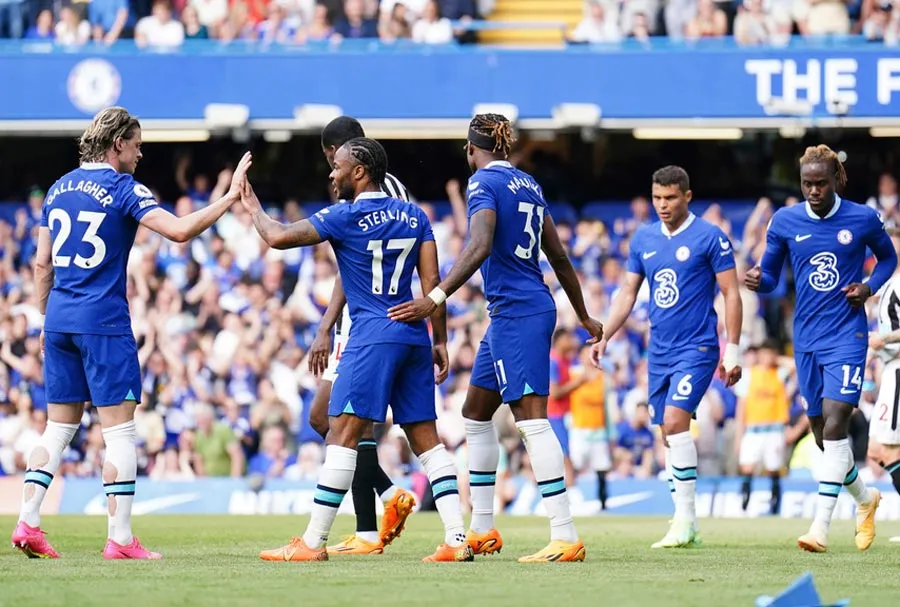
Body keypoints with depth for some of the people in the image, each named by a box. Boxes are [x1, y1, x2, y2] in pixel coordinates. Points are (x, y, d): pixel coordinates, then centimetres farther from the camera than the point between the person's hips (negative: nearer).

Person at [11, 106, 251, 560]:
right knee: (119, 428, -3)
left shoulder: (60, 189, 13)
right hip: (103, 321, -7)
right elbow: (179, 230, -19)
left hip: (59, 318, 7)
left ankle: (27, 524, 5)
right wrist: (231, 196, -12)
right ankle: (120, 539, -6)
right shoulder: (123, 189, -8)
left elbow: (42, 264, 15)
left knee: (59, 427, 13)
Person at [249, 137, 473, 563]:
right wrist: (440, 341, 12)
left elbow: (278, 237, -7)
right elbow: (432, 282, 9)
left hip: (373, 336, -7)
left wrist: (253, 208, 12)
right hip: (414, 337, 7)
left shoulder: (345, 218, -5)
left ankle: (313, 542, -8)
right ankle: (457, 537, -1)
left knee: (342, 433, -7)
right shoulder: (414, 217, 12)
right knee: (425, 438, 8)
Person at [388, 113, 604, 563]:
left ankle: (566, 538, -18)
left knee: (531, 420, -13)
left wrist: (435, 298, -30)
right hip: (526, 311, 9)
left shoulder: (484, 182, -9)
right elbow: (558, 256, 20)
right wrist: (583, 316, 28)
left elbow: (480, 247, -25)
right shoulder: (527, 184, 15)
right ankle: (482, 530, 21)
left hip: (515, 314, -9)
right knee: (475, 413, 17)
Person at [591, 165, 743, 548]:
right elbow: (628, 293, 16)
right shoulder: (643, 239, 10)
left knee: (675, 421, -21)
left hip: (697, 348, -6)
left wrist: (732, 351, -9)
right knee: (668, 436, 5)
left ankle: (685, 521, -18)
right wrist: (604, 337, 6)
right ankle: (683, 524, 10)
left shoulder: (709, 237, -6)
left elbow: (731, 293, -5)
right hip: (659, 353, 6)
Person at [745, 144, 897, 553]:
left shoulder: (864, 220, -3)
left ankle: (821, 526, -21)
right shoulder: (784, 222, 2)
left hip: (847, 337, -4)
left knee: (834, 425, -18)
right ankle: (864, 498, 36)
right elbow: (770, 276, 11)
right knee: (823, 436, 9)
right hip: (806, 339, 4)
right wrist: (758, 280, -13)